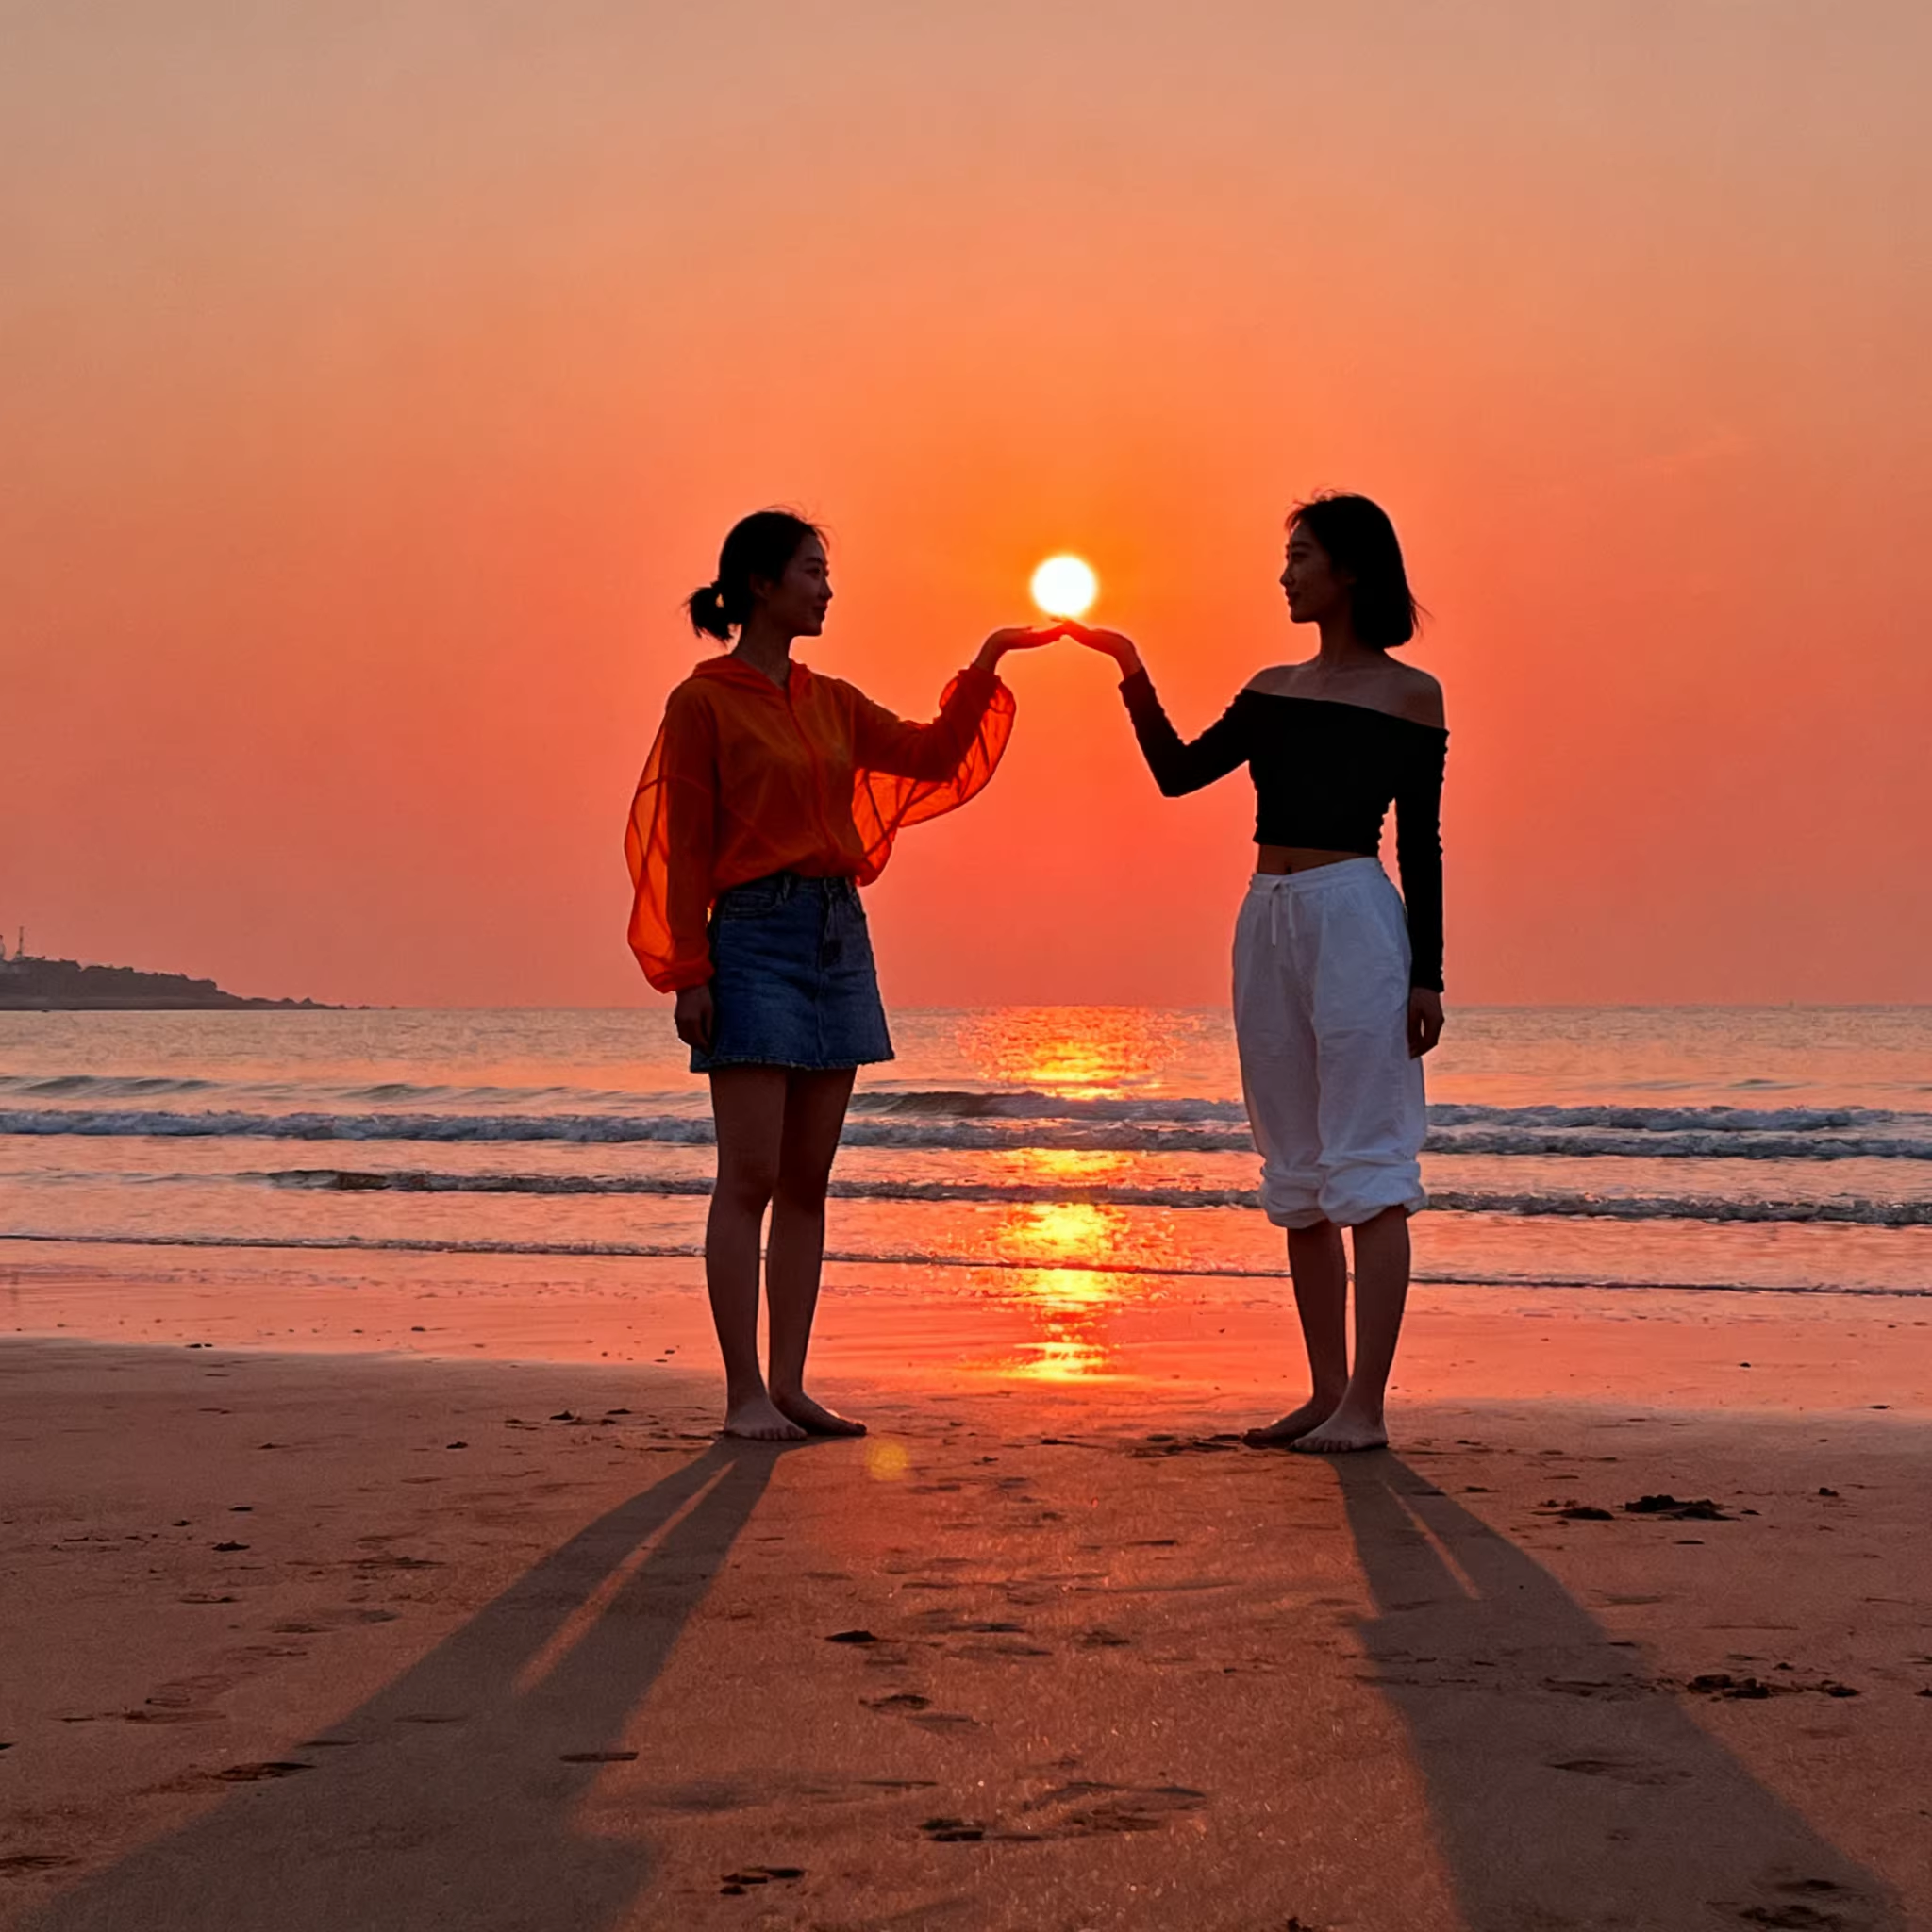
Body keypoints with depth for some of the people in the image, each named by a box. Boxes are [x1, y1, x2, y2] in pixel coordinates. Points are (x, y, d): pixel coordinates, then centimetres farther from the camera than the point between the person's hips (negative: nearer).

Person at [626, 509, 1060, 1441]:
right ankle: (744, 1393, -5)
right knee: (750, 1177, -8)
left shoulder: (831, 702, 15)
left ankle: (789, 1385, 9)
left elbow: (931, 756, 18)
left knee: (807, 1180, 6)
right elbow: (683, 844, -6)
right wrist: (687, 971, -11)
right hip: (754, 937, -7)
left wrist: (985, 667, 9)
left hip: (839, 937, 7)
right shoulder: (704, 701, -3)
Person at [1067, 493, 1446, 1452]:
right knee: (1297, 1169, 7)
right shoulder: (1274, 690, 16)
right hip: (1268, 919, 7)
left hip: (1355, 915, -7)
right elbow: (1180, 772, 11)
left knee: (1367, 1162, -8)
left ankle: (1367, 1405, -9)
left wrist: (1426, 975, -6)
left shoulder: (1409, 694, 0)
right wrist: (1133, 677, 2)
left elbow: (1421, 842, -2)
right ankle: (1327, 1392, 12)